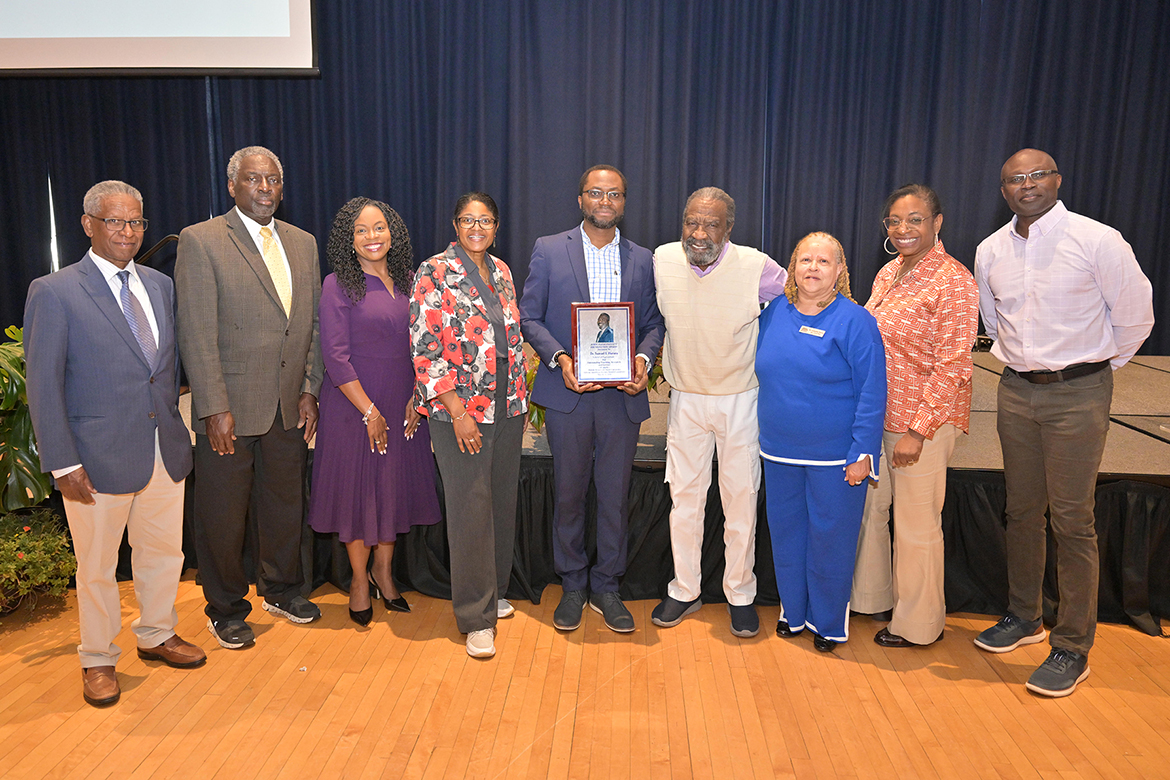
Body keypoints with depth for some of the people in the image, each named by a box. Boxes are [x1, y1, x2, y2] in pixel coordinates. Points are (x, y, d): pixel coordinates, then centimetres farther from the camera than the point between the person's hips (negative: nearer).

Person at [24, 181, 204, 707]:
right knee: (97, 567, 10)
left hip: (165, 450, 5)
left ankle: (156, 636, 39)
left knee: (163, 552, 17)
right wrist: (62, 463, -13)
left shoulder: (160, 285, 9)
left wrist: (175, 426, 10)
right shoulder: (53, 293, -8)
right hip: (100, 457, -5)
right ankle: (98, 660, 30)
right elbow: (44, 385, -9)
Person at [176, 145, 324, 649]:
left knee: (285, 504, 16)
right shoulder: (201, 241, -7)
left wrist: (310, 391, 4)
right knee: (222, 514, 8)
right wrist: (215, 408, -15)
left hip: (288, 406, 5)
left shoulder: (303, 243, 10)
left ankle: (282, 589, 37)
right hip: (230, 408, -5)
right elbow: (197, 334, -11)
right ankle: (226, 609, 28)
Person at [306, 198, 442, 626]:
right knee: (357, 487, 6)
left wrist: (417, 397, -2)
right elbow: (335, 356, -13)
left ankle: (383, 570, 31)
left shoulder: (405, 282, 7)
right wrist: (369, 410, -15)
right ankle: (359, 579, 24)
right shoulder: (338, 285, -8)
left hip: (404, 406, 5)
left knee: (397, 486, 13)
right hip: (354, 406, -5)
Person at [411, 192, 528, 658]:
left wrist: (523, 397, 13)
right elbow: (424, 348, -12)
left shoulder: (502, 272, 12)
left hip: (507, 406, 6)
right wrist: (457, 411, -16)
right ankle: (476, 617, 10)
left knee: (502, 500, 13)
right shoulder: (433, 273, -7)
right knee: (470, 507, -2)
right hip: (459, 409, -6)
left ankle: (494, 592, 30)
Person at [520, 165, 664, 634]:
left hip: (622, 395, 2)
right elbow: (529, 317, 2)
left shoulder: (642, 260, 10)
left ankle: (606, 589, 23)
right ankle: (572, 586, 26)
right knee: (569, 493, 8)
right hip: (568, 391, -1)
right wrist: (559, 358, -14)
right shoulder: (549, 250, 3)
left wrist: (644, 359, -9)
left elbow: (653, 322, 12)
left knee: (616, 495, 7)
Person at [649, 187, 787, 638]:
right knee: (684, 497, 10)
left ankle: (740, 594, 25)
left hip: (740, 399, -2)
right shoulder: (662, 261, -7)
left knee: (741, 499, 7)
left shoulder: (756, 267, -17)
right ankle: (685, 590, 26)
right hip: (685, 399, 3)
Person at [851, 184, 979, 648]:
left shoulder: (953, 282, -14)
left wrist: (918, 431, -20)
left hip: (922, 422, -8)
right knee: (869, 507, 17)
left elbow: (952, 367, -17)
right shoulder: (889, 273, 9)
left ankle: (918, 624, 25)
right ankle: (871, 597, 38)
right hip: (877, 414, 8)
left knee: (916, 523, 5)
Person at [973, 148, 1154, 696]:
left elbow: (1135, 315, -1)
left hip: (1078, 394, -5)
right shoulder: (990, 251, 4)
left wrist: (1097, 365, 9)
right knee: (1021, 511, 14)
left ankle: (1073, 648, 11)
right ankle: (1023, 618, 31)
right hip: (1015, 390, 5)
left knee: (1071, 519, -2)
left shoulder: (1098, 240, -11)